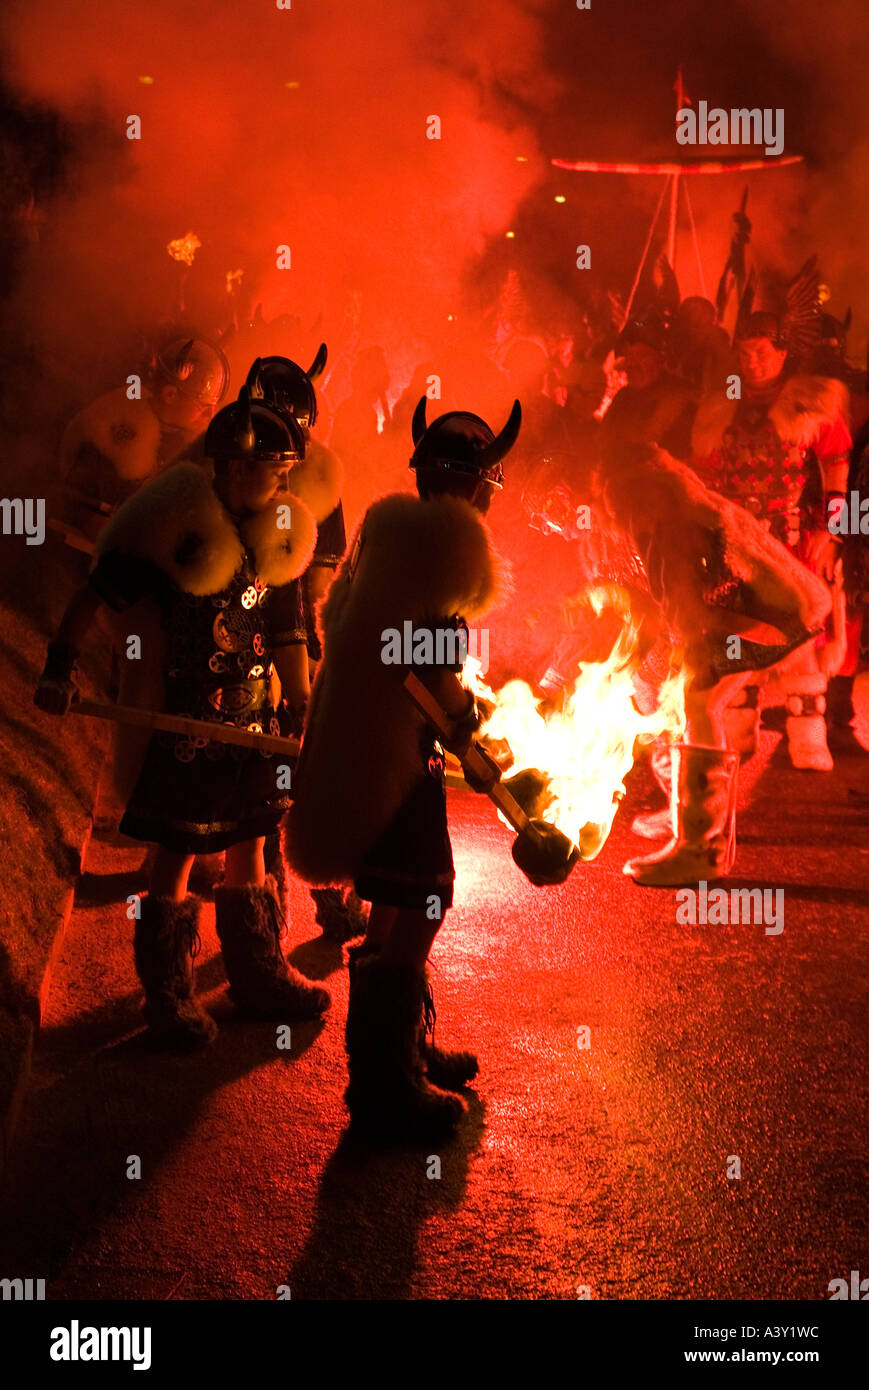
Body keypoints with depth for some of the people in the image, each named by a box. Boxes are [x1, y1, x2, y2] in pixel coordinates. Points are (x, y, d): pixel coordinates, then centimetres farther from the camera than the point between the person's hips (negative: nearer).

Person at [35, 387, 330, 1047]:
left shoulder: (280, 537, 5)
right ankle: (168, 994, 16)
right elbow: (95, 596, -10)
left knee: (248, 844, 14)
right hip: (184, 720, -6)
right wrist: (60, 665, -17)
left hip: (254, 718, 6)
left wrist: (300, 708, 9)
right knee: (177, 853, 1)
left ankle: (258, 975, 29)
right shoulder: (173, 526, -14)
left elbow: (289, 633, 12)